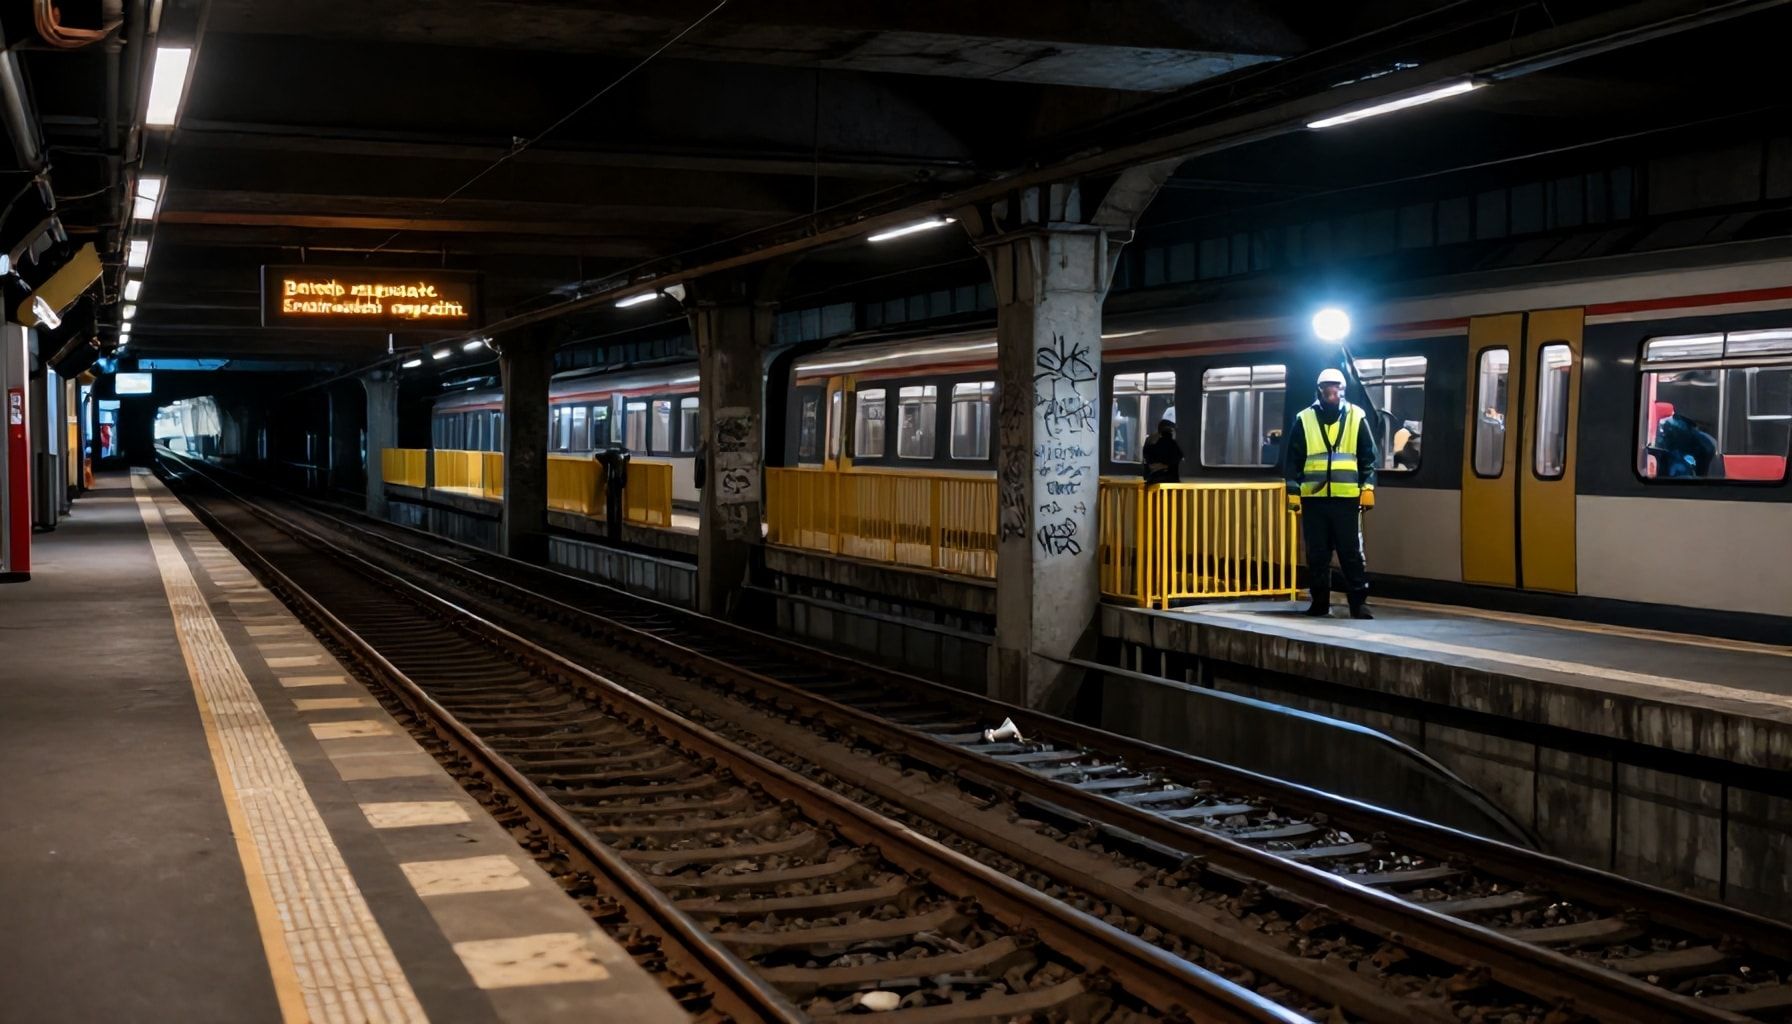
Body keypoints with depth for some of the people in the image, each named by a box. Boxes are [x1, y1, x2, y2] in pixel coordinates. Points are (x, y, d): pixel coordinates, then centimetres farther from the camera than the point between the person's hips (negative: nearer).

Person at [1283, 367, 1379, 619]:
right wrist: (1293, 491, 1)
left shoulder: (1357, 418, 5)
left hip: (1346, 498, -1)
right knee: (1317, 555, 6)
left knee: (1352, 553, -1)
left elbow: (1368, 457, 6)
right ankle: (1320, 602, 14)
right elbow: (1292, 459, 6)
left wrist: (1367, 488, -2)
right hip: (1313, 498, 1)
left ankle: (1359, 602, 2)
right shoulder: (1304, 420, 5)